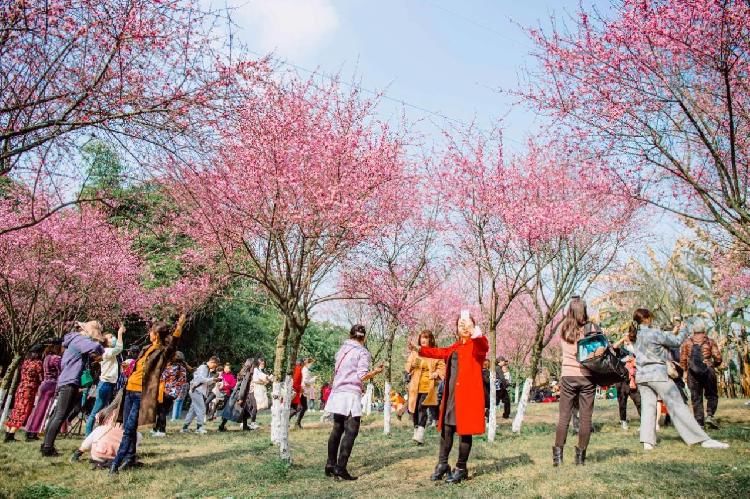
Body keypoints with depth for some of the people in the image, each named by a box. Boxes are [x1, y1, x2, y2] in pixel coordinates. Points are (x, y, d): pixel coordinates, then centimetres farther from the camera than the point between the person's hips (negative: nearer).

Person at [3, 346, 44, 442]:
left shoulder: (26, 361, 13)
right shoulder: (38, 362, -9)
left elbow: (23, 376, 16)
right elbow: (41, 379, -6)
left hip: (20, 388, 7)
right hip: (29, 390, -7)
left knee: (16, 412, 12)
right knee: (24, 412, -2)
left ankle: (8, 434, 15)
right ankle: (10, 435, -3)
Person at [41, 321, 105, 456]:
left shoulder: (77, 340, 20)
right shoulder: (80, 339, -11)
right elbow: (96, 347, -29)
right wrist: (102, 351, -8)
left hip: (66, 382, 10)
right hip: (70, 383, -10)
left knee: (57, 415, 15)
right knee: (60, 416, -10)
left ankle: (46, 445, 22)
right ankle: (48, 448, -9)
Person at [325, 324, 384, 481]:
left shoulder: (342, 349, 13)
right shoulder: (362, 352, -5)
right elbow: (362, 376, -12)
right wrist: (376, 371, 2)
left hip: (337, 393, 7)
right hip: (351, 395, -7)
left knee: (337, 429, 15)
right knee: (350, 432, -4)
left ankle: (330, 465, 19)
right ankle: (340, 469, -8)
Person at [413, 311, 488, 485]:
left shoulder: (477, 345, -6)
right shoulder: (455, 347, 15)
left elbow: (484, 346, -29)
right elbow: (440, 352, 27)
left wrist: (475, 334, -49)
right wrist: (420, 349, 25)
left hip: (468, 395, -6)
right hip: (451, 395, 6)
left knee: (464, 431, 2)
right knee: (446, 429, 11)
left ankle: (461, 468, 15)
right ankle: (442, 464, 25)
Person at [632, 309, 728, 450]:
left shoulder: (638, 335, 12)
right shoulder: (654, 333, -10)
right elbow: (676, 341, 1)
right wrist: (684, 330, 18)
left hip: (641, 375, 7)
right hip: (657, 374, -7)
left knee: (648, 407, 4)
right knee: (678, 406, -3)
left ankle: (647, 441, -4)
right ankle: (703, 440, 2)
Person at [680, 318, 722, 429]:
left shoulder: (687, 342, 4)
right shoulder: (710, 341, 2)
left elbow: (682, 359, 0)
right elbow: (718, 357, -3)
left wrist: (685, 370, 10)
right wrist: (714, 364, 16)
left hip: (693, 373, 1)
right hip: (708, 371, -1)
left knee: (696, 398, 6)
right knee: (712, 395, 13)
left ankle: (699, 422, 4)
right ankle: (710, 415, -8)